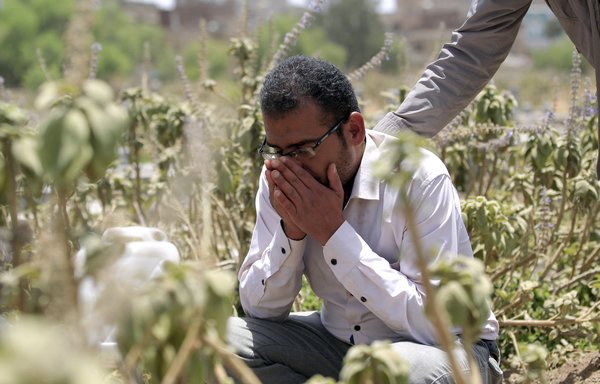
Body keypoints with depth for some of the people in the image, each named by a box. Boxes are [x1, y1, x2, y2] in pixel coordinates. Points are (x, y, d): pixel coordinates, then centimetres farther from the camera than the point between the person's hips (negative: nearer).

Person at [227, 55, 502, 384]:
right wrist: (291, 231, -23)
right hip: (340, 341, 5)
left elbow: (431, 324, -30)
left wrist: (333, 232, -31)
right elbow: (259, 308, -5)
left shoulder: (420, 179, -25)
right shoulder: (279, 178, -9)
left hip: (441, 347, -5)